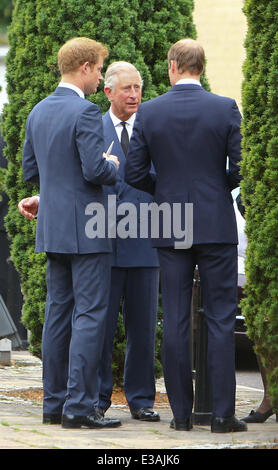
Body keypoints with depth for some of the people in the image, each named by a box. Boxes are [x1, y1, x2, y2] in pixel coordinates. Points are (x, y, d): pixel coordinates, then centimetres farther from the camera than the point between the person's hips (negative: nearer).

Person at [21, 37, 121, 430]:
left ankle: (54, 403, 14)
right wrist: (114, 167, -1)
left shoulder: (38, 112, 11)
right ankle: (79, 406, -10)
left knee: (58, 313, 12)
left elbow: (30, 171, 16)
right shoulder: (85, 112, -15)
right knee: (90, 315, -6)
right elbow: (96, 170, -21)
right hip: (85, 228, -8)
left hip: (52, 229, 8)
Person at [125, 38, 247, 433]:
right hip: (216, 226, -1)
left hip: (170, 230, 1)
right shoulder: (226, 109, -5)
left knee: (175, 322, 5)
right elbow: (240, 168, -6)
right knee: (220, 320, 1)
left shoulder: (149, 112, -2)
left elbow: (134, 173, -1)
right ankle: (222, 413, -3)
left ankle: (181, 412, 5)